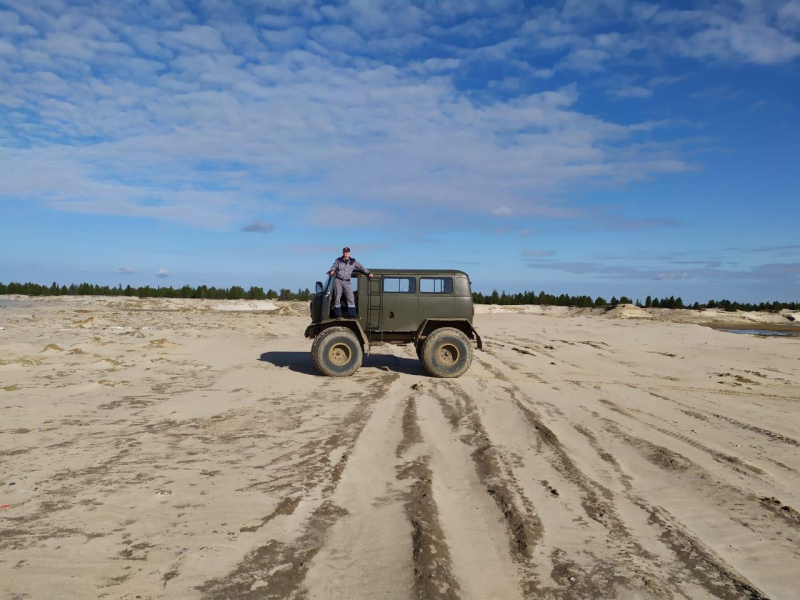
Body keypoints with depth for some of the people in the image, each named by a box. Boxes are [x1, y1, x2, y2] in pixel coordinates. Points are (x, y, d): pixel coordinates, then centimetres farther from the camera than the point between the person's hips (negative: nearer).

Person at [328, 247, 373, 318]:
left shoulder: (353, 261, 7)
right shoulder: (338, 260, 4)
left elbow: (361, 267, 10)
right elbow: (333, 267, 3)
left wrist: (368, 273, 1)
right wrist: (332, 271, -21)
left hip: (347, 282, 1)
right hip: (338, 280, -1)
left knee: (351, 298, -6)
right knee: (337, 297, -2)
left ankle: (352, 314, -2)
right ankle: (338, 314, 4)